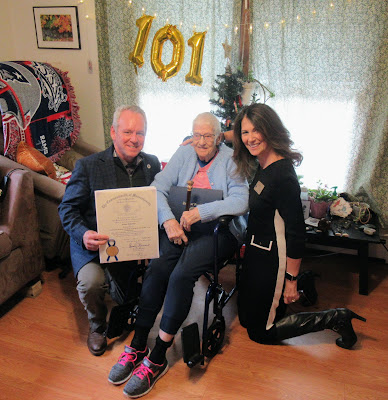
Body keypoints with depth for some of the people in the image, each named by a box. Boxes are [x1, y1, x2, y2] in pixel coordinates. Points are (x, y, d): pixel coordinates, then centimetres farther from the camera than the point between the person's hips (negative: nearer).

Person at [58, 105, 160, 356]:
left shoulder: (152, 164, 7)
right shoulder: (88, 166, -4)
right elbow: (68, 208, -2)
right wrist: (83, 234, -23)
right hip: (94, 244, -3)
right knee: (91, 281, -30)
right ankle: (97, 327, 8)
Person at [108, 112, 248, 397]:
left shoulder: (231, 160, -1)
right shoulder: (184, 154, 11)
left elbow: (241, 200, -15)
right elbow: (158, 188, 1)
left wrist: (201, 211, -25)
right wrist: (168, 220, -17)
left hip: (218, 230, -4)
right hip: (179, 226, 4)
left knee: (181, 275, -27)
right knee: (156, 268, -23)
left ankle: (157, 359, -18)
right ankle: (137, 347, -13)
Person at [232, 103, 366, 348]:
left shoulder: (283, 175, -26)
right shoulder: (261, 166, 1)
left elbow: (296, 232, -24)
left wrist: (291, 281, -19)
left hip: (272, 259, -9)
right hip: (257, 253, 9)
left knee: (260, 332, 7)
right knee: (246, 317, 24)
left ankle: (335, 319, 13)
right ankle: (303, 285, 34)